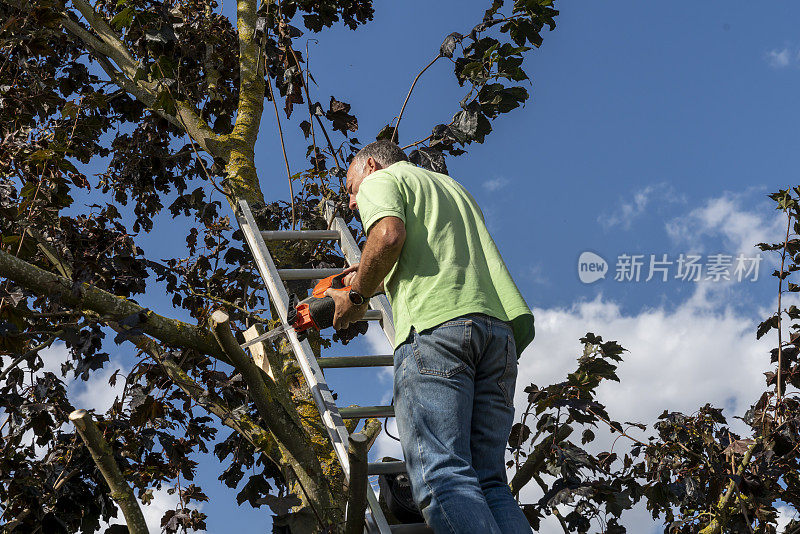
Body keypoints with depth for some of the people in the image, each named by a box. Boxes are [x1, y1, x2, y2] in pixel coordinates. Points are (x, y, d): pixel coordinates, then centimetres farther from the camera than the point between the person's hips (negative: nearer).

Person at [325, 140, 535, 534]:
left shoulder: (379, 181, 15)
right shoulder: (452, 186, 38)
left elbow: (389, 235, -7)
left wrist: (357, 296, 7)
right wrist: (374, 282, 50)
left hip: (437, 324, -7)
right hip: (499, 325, 7)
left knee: (441, 476, -17)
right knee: (488, 480, 1)